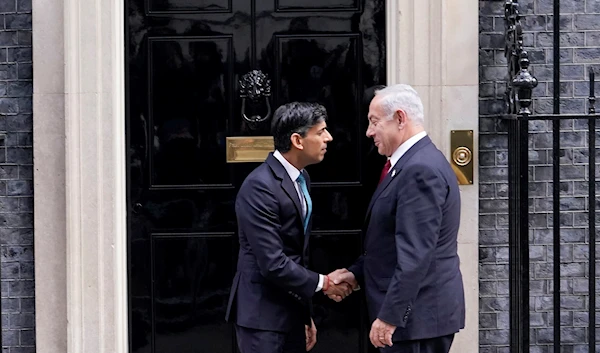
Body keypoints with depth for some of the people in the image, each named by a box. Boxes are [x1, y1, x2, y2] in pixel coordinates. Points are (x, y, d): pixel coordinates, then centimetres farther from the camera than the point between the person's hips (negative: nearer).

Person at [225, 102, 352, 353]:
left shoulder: (301, 179, 10)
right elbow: (273, 264, -23)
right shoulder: (260, 186, -20)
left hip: (291, 310, 9)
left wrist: (306, 316, 18)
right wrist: (323, 283, -12)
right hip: (262, 314, -9)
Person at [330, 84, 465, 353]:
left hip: (419, 314, -10)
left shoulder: (421, 170, -19)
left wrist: (390, 315, -23)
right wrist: (357, 273, 9)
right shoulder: (413, 163, 13)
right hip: (420, 312, 10)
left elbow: (416, 253, -24)